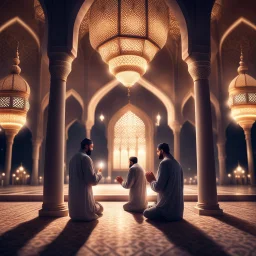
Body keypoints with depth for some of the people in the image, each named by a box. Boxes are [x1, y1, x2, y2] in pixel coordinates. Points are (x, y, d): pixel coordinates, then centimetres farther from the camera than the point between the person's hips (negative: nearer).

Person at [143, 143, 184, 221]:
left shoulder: (165, 162, -16)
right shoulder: (177, 164, 9)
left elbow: (158, 187, -19)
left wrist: (151, 180, 0)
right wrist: (154, 179, 16)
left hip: (168, 208, -9)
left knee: (146, 212, 7)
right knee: (150, 207, 24)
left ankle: (167, 216, -1)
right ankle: (174, 215, 12)